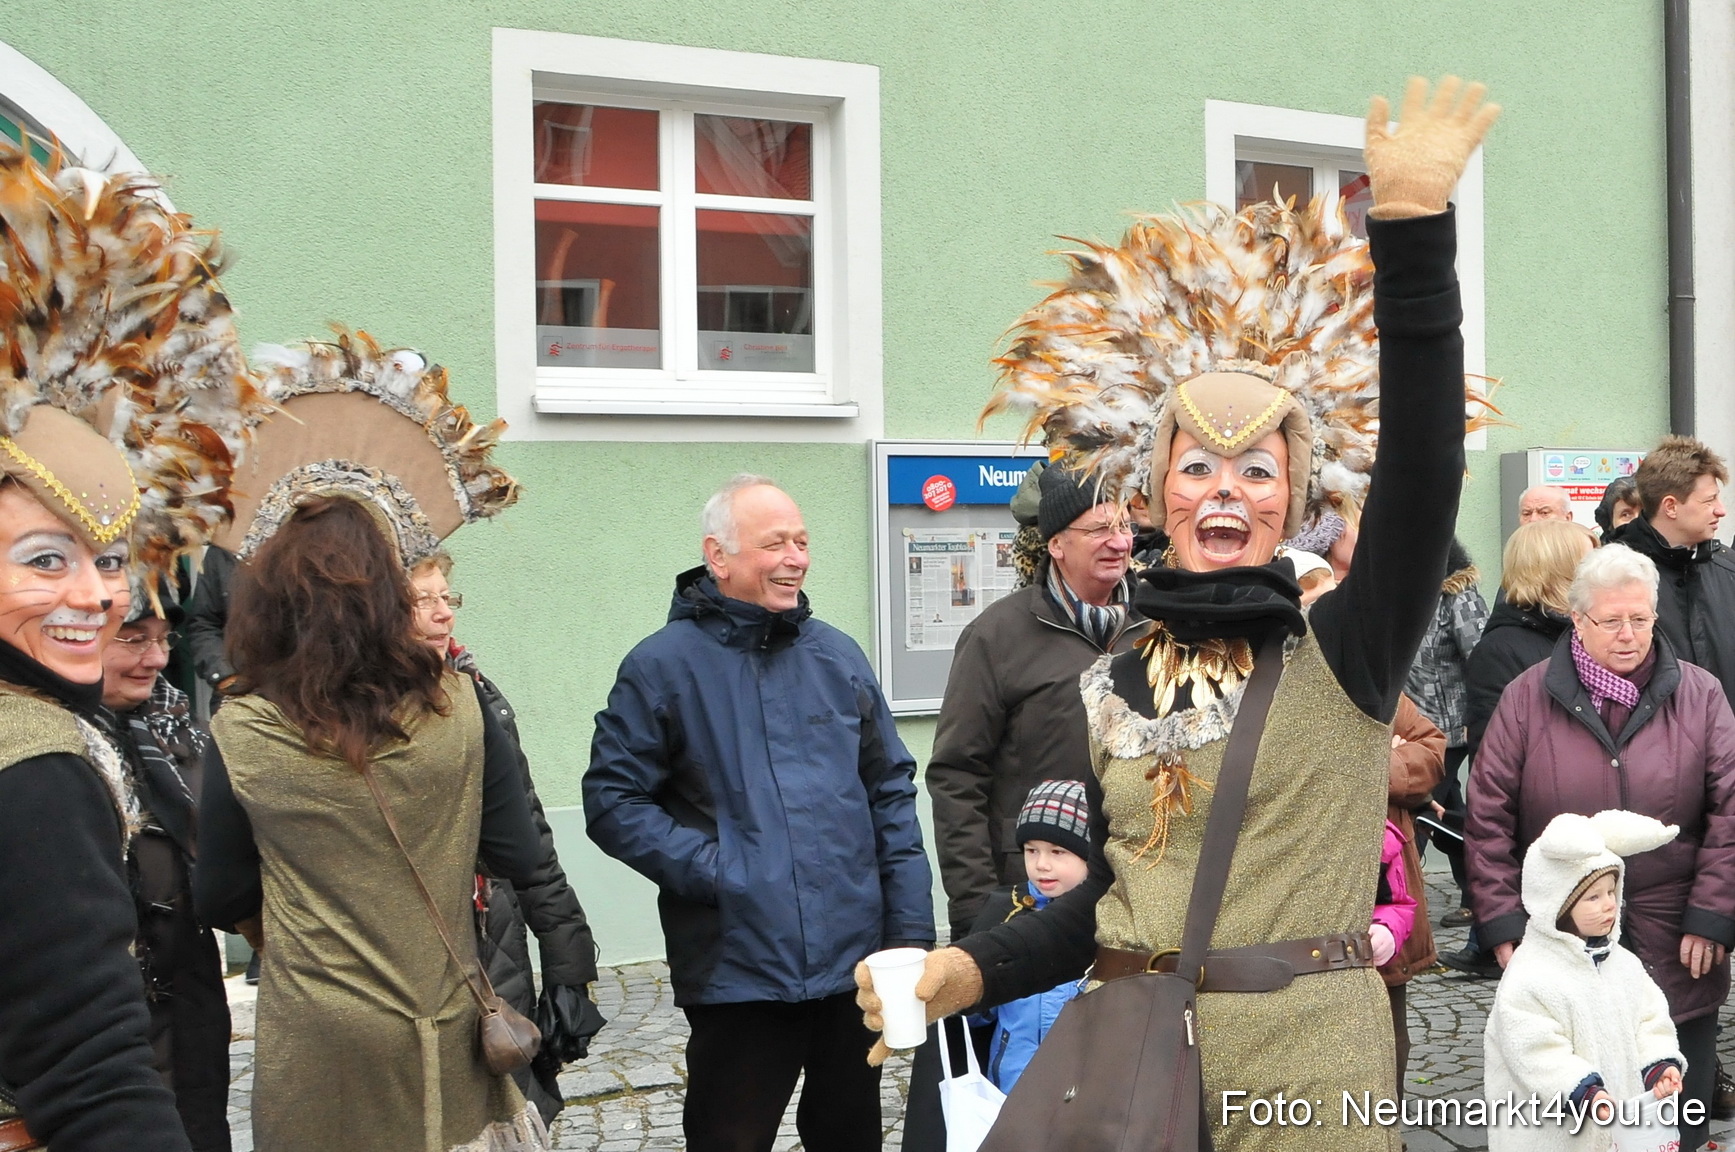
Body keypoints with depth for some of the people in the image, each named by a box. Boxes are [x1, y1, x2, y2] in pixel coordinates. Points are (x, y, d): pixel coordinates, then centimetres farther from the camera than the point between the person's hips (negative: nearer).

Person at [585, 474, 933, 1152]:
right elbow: (612, 802, -7)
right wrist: (708, 868, -17)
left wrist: (912, 930, 5)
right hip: (738, 971, -4)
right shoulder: (663, 666, -5)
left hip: (855, 963, 4)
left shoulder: (837, 656, 8)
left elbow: (892, 792, 10)